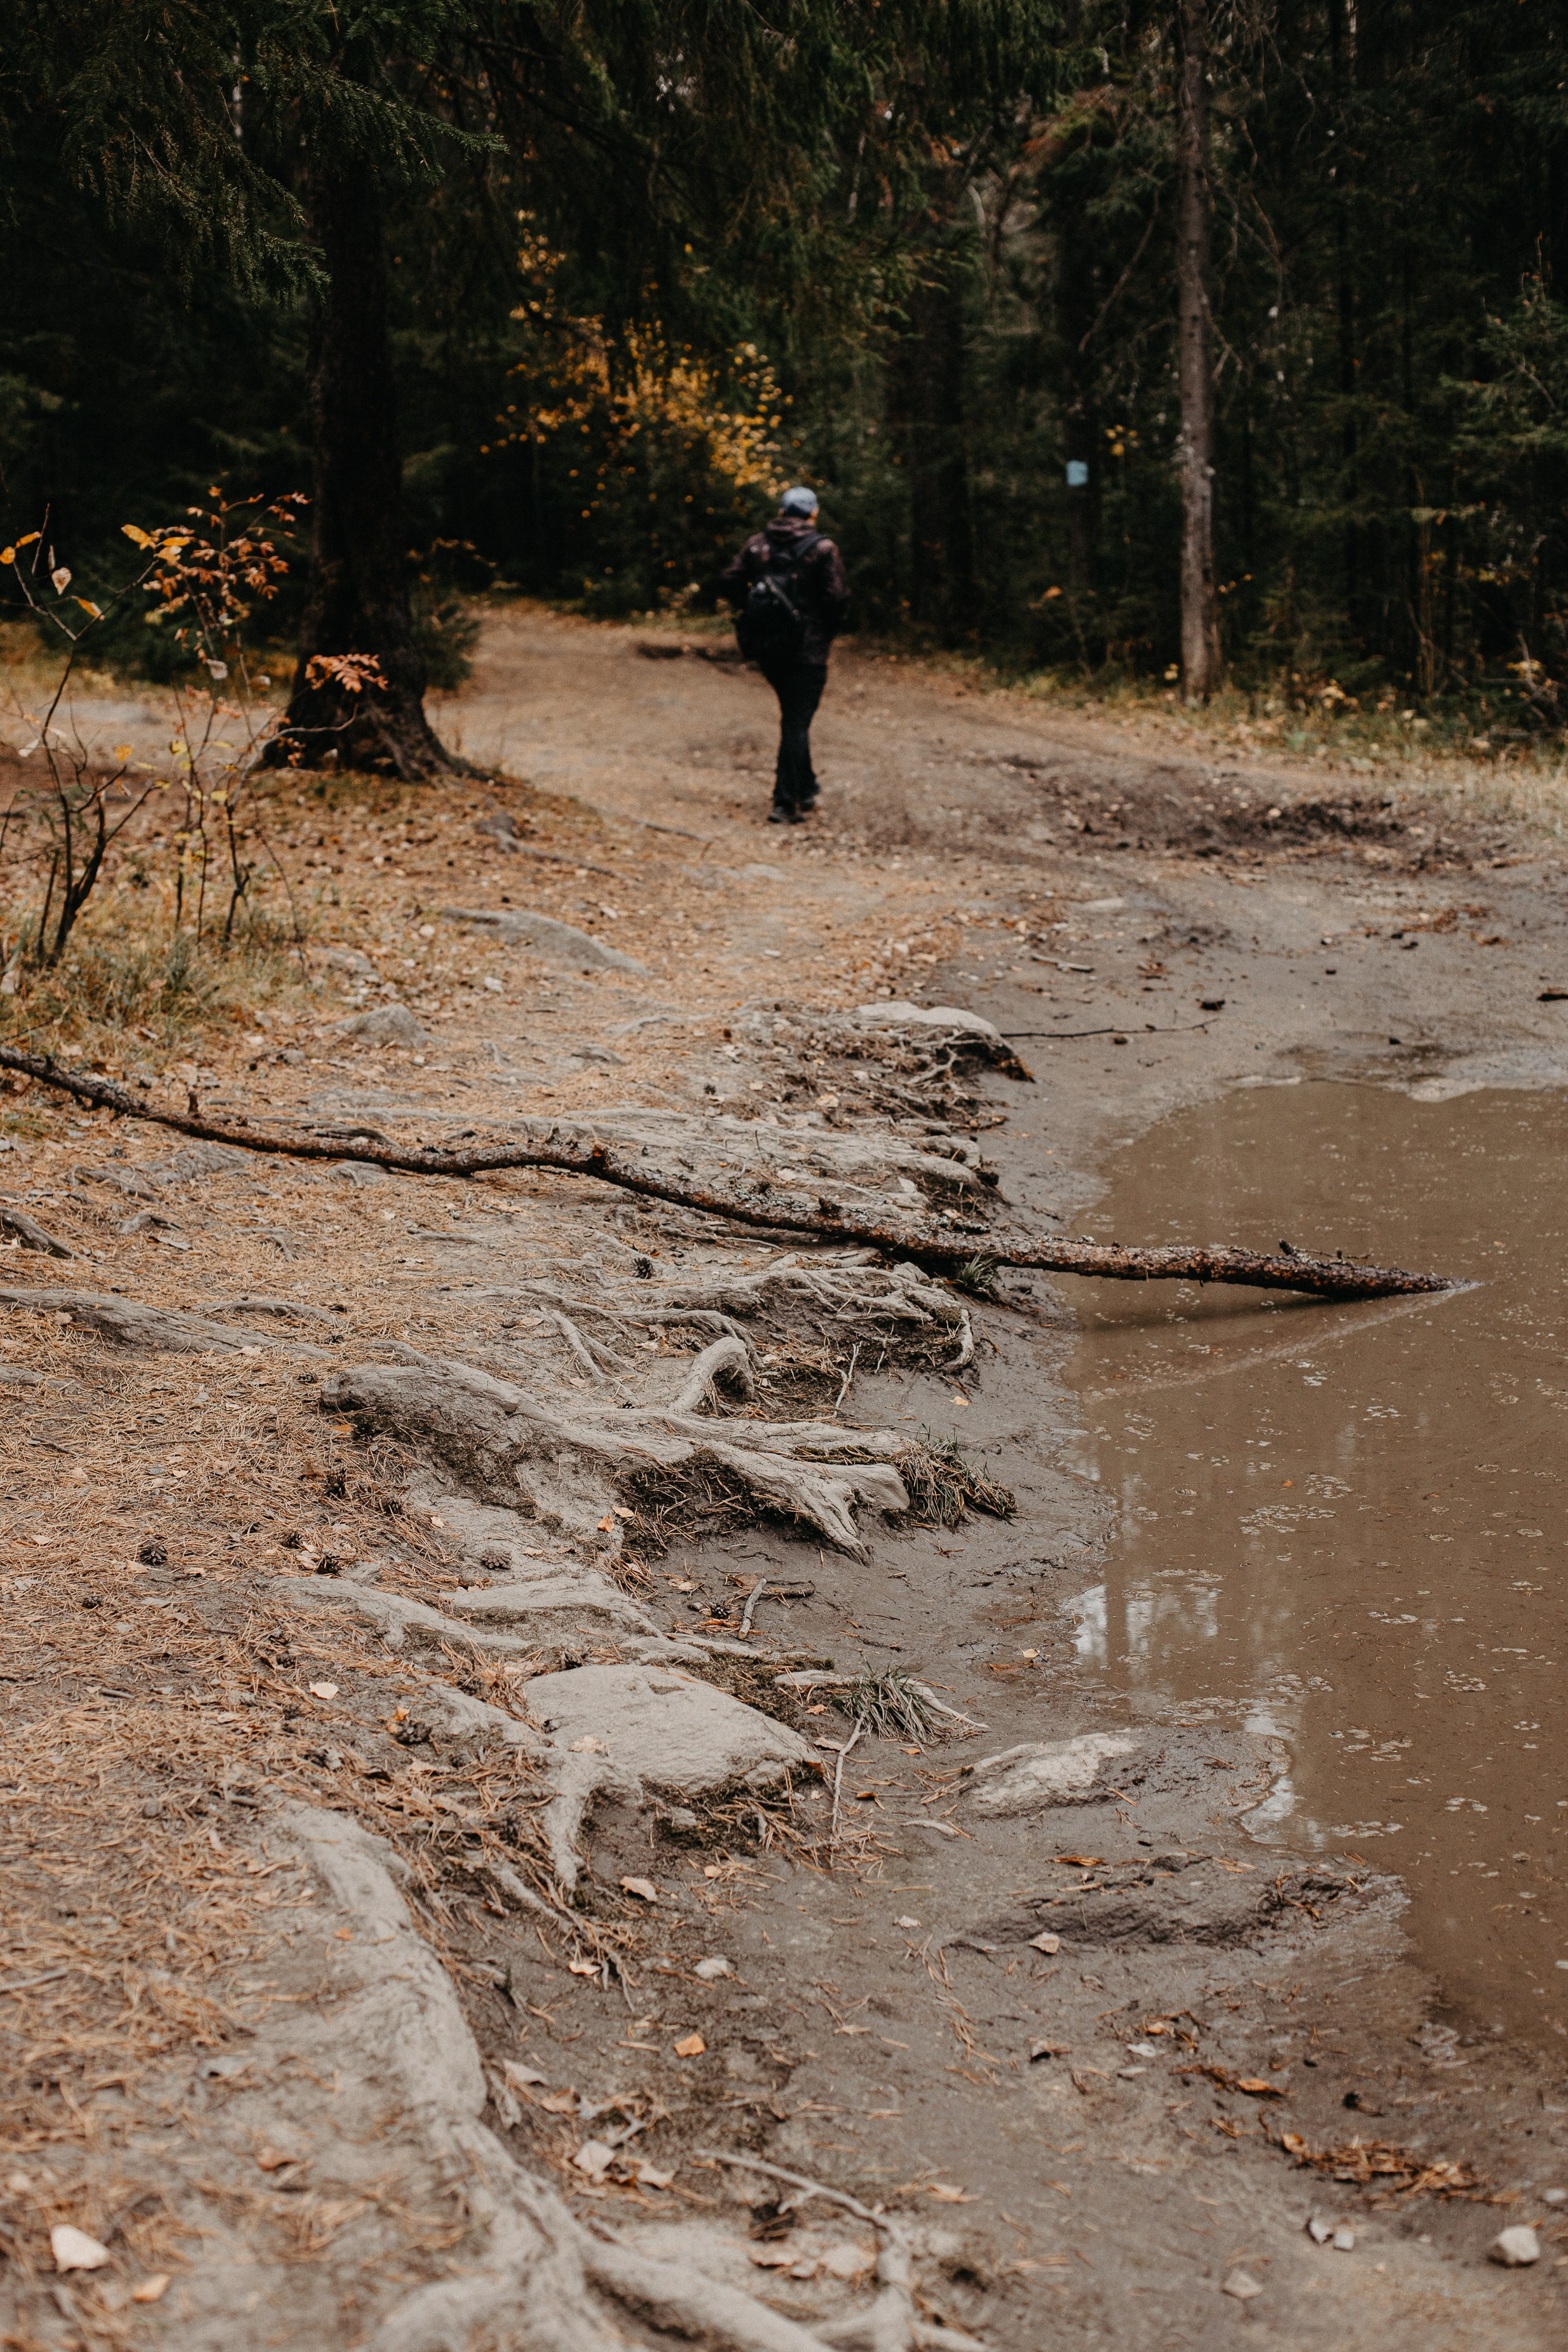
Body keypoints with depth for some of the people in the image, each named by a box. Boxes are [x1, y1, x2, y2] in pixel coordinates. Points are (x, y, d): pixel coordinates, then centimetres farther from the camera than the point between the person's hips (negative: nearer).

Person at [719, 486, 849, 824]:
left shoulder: (757, 545, 4)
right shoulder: (822, 550, -8)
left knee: (793, 718, 22)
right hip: (807, 650, -5)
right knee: (796, 723, -1)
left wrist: (753, 614, 12)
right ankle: (787, 803, -6)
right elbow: (838, 598, -14)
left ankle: (805, 790, 30)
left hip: (765, 648, 5)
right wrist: (829, 631, 3)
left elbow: (728, 582, 2)